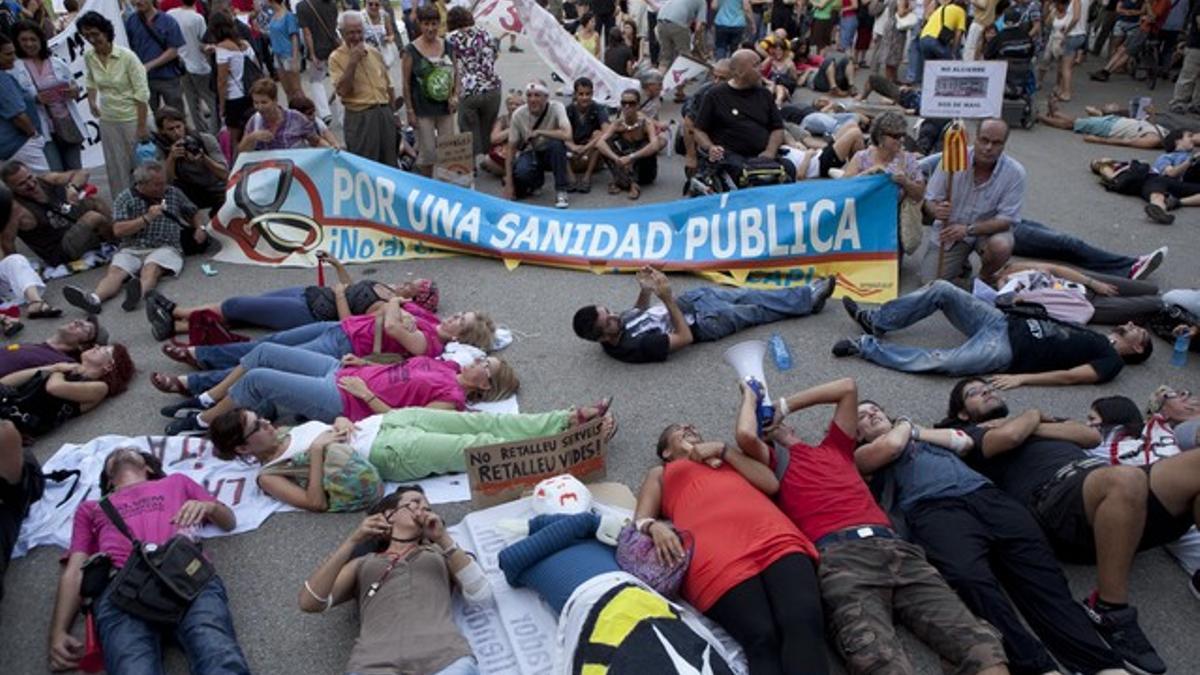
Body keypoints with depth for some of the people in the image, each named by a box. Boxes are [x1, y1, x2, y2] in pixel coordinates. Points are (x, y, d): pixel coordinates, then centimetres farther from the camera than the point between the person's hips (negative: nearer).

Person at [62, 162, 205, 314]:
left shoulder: (174, 193, 15)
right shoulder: (125, 199, 6)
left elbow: (194, 213, 29)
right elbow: (118, 230, -4)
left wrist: (200, 227, 8)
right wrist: (147, 218, -12)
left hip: (164, 248, -1)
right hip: (132, 249, 1)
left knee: (151, 268, -36)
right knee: (115, 271, -30)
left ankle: (138, 293, -66)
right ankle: (94, 299, -56)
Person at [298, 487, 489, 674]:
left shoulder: (439, 553, 28)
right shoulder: (362, 564, 27)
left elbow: (481, 595, 12)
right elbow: (309, 602, 12)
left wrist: (443, 539, 5)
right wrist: (353, 541, 5)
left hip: (444, 657, 0)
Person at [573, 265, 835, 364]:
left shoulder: (616, 325, -12)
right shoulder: (636, 347, -36)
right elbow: (685, 337, -29)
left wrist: (644, 290, -11)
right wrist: (667, 299, -36)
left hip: (690, 299, 7)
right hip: (705, 321, -7)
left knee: (748, 296, 16)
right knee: (757, 311, 10)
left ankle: (809, 295, 32)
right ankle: (809, 300, 33)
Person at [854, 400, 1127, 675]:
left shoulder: (926, 435, 39)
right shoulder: (864, 454, 23)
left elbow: (964, 441, 22)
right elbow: (892, 445, 2)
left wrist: (916, 430, 23)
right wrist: (904, 425, 23)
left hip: (987, 496, 5)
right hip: (935, 509, -4)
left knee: (1041, 574, -20)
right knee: (970, 577, -36)